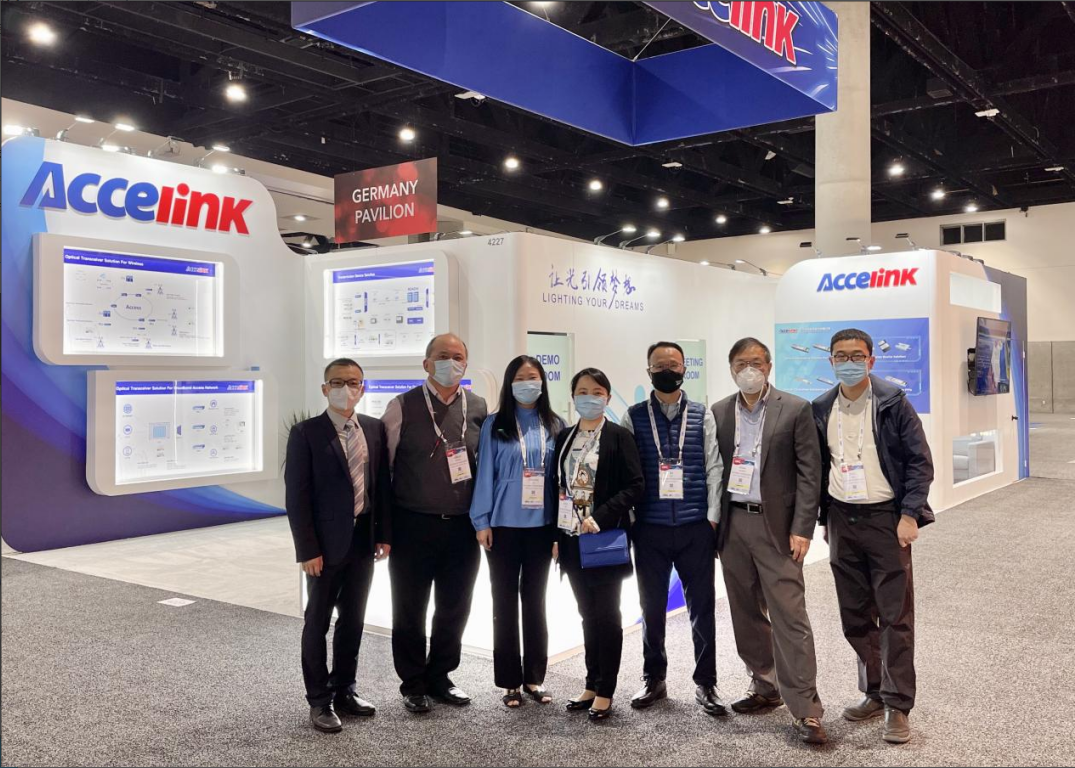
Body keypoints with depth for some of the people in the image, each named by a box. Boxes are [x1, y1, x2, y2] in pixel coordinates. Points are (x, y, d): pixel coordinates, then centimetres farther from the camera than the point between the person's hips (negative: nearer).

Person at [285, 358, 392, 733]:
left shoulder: (375, 429, 5)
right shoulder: (306, 433, -9)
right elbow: (296, 495, -11)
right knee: (318, 622, 7)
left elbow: (383, 484, 9)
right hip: (327, 544, -4)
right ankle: (319, 701, 19)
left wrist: (384, 534, 4)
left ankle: (344, 690, 29)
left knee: (353, 620, 14)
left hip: (363, 540, 5)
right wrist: (308, 549, -14)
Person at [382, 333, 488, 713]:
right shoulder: (402, 407, -4)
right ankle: (413, 685, 27)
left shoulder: (478, 408, 4)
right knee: (410, 610, 9)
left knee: (455, 608, 14)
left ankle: (439, 677, 33)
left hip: (463, 526, 3)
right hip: (413, 525, -3)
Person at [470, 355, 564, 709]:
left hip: (543, 525, 2)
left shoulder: (555, 426, 4)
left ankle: (534, 678, 21)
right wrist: (482, 521, -6)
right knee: (505, 601, 6)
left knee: (535, 599, 12)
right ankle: (509, 681, 15)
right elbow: (485, 473, -3)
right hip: (505, 524, -2)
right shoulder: (494, 425, -1)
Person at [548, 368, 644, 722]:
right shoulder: (564, 438, 10)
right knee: (588, 613, 13)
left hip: (605, 538, -5)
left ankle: (605, 692, 12)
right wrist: (554, 535, 6)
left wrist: (600, 518, -19)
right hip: (572, 539, 5)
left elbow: (635, 486, -11)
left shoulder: (619, 437, -5)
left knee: (606, 614, 2)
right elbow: (555, 486, 12)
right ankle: (592, 685, 23)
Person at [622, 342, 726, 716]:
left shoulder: (702, 415, 4)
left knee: (702, 606, 6)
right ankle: (653, 680, 28)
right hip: (649, 528, 0)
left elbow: (714, 468, 2)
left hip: (695, 527, 0)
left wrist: (712, 518, -5)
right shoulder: (634, 417, 3)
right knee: (652, 607, 11)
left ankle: (705, 684, 21)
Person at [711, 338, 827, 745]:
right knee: (746, 615, 13)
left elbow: (809, 473, -5)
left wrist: (802, 529, -11)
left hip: (776, 526, -4)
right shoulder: (718, 413, 8)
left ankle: (804, 710, 0)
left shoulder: (795, 409, -2)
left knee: (789, 617, -6)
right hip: (732, 525, 4)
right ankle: (765, 686, 29)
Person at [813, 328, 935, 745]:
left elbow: (920, 461, -6)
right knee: (855, 616, 11)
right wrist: (825, 518, 12)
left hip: (885, 519, -4)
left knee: (895, 616, -2)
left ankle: (897, 707, 8)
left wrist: (910, 515, -13)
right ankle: (874, 693, 25)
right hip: (841, 521, 4)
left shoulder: (893, 403, -6)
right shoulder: (821, 410, 6)